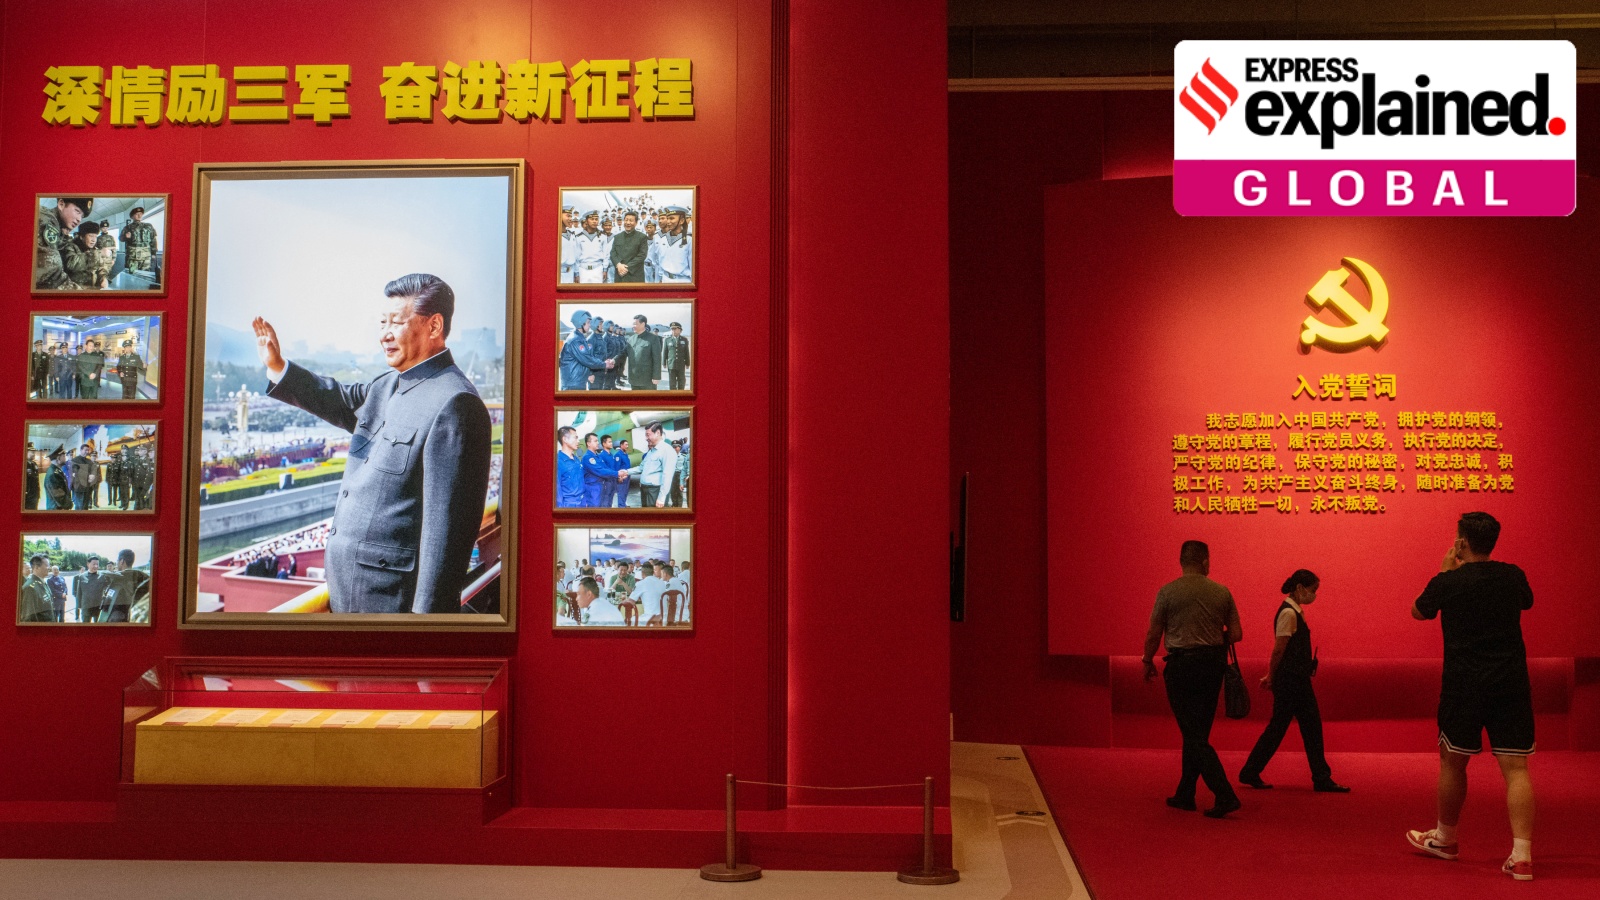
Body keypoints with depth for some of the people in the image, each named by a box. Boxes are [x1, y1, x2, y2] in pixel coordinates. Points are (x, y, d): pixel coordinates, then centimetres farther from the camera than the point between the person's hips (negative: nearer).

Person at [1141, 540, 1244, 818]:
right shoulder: (1222, 592, 3)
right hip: (1214, 664, 4)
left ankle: (1225, 795, -12)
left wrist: (1148, 662, 13)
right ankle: (1185, 795, 22)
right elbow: (1236, 633, 5)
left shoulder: (1168, 592, -6)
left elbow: (1153, 634, -2)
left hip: (1182, 664, -4)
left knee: (1193, 734, -3)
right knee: (1198, 732, 14)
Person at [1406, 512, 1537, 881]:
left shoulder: (1448, 582, -8)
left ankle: (1445, 838, 29)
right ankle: (1521, 856, -8)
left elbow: (1418, 612, 11)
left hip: (1463, 684, -2)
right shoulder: (1513, 576, 2)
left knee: (1452, 762, 14)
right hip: (1512, 684, 2)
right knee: (1515, 768, 0)